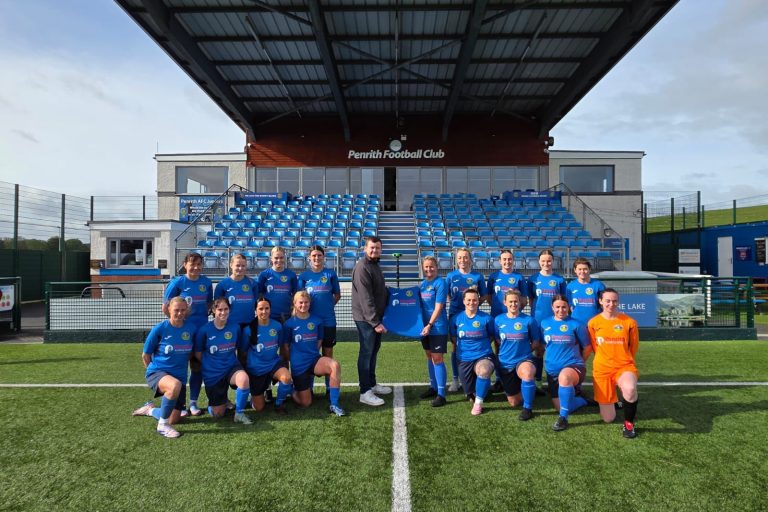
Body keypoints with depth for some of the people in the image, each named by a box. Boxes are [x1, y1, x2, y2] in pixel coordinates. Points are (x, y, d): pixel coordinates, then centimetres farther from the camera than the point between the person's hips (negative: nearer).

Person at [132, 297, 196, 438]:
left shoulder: (191, 328, -5)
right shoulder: (159, 329, -12)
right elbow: (145, 355, 1)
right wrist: (154, 371, 8)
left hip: (180, 376, 4)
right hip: (157, 372, -4)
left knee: (174, 420, 7)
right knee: (175, 385, -40)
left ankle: (149, 409, 38)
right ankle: (162, 425, -18)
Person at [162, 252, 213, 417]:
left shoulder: (206, 282, 1)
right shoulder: (178, 282, -9)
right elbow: (165, 307, -6)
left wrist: (202, 315, 0)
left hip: (201, 330, 3)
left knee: (198, 366, 9)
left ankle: (193, 402, 21)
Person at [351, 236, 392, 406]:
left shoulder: (374, 265, 13)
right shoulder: (362, 267, -18)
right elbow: (366, 298, -24)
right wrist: (375, 322, -26)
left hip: (375, 317, 9)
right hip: (366, 319, -9)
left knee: (374, 350, 16)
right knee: (366, 352, -4)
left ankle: (372, 384, 29)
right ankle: (365, 392, 3)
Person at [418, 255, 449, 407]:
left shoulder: (440, 283, -11)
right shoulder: (422, 283, 10)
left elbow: (438, 307, -16)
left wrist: (430, 324, -20)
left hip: (438, 327, -7)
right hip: (425, 326, 7)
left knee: (437, 359, -5)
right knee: (429, 357, 15)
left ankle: (441, 394, 1)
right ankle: (433, 387, 29)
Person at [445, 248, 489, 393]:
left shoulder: (478, 276, 1)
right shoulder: (451, 276, 3)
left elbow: (484, 296, 5)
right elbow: (447, 294, 9)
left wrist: (474, 304, -8)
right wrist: (454, 303, -5)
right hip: (455, 315, 1)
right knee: (455, 347, 6)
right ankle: (455, 379, 17)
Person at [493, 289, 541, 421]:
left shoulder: (529, 320, -8)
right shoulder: (498, 320, -2)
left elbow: (536, 343, 1)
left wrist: (523, 351, -6)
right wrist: (507, 351, 2)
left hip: (524, 360, -3)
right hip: (505, 363, 3)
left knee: (527, 373, -41)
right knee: (514, 403, 9)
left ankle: (527, 408, -17)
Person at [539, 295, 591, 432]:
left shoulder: (576, 324, -4)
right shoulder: (545, 323, 5)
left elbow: (587, 347, 6)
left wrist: (578, 360, 10)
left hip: (574, 366, -5)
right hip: (552, 370, 5)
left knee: (564, 377, -41)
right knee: (561, 406, 4)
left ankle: (563, 418, -26)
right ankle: (584, 400, 35)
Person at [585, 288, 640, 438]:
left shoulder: (629, 322, -4)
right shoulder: (593, 323, -3)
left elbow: (633, 347, 11)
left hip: (624, 366, 0)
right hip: (602, 369, 1)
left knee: (630, 388, -39)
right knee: (608, 419, 2)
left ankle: (629, 423, -10)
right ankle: (610, 400, 39)